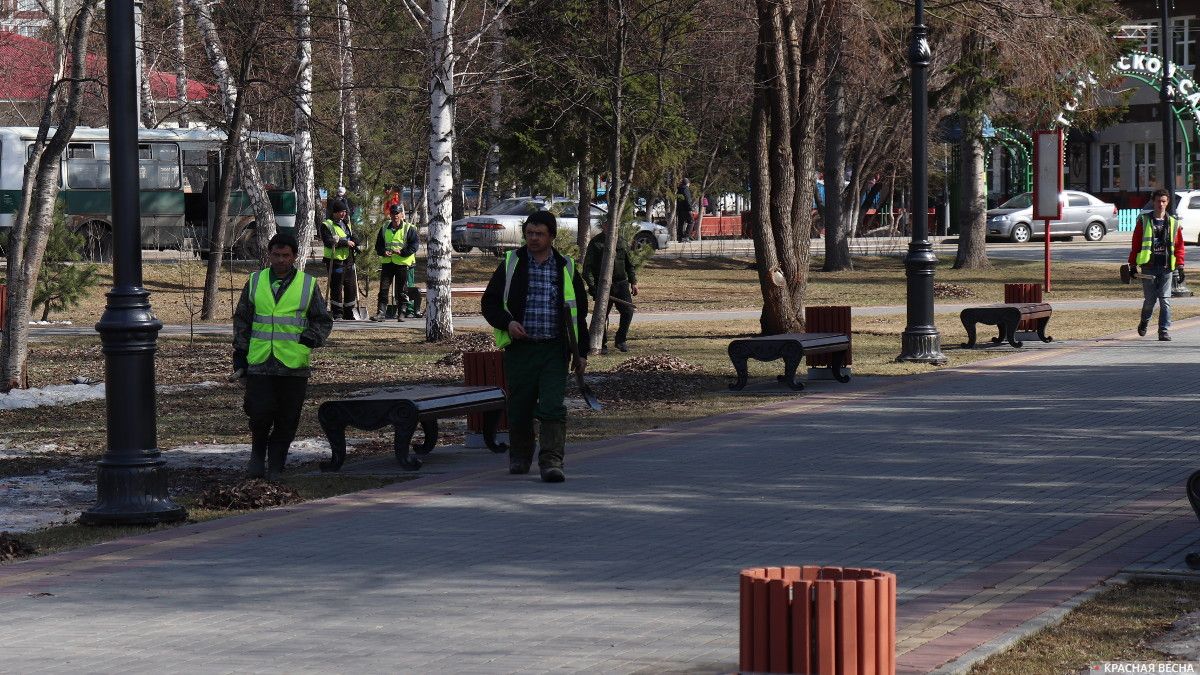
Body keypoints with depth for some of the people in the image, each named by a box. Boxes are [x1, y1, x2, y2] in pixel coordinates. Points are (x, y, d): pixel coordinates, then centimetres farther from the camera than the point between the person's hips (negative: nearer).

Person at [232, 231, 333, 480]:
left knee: (287, 419, 2)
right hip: (259, 363, 0)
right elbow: (241, 320, 15)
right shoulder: (255, 282, 9)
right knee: (260, 412, -7)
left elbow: (323, 320, 12)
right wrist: (240, 353, 9)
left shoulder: (309, 285, 6)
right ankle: (258, 454, 18)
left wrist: (310, 339, -5)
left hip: (294, 365, 0)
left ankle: (275, 466, 15)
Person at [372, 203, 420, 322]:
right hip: (387, 262, 3)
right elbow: (378, 245, 16)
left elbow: (415, 244, -7)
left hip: (402, 263, -3)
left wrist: (402, 252, -18)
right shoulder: (384, 229, 12)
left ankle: (401, 313, 11)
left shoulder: (409, 229, -2)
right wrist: (383, 252, -6)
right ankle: (381, 312, -4)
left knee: (402, 291, 3)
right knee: (383, 289, -3)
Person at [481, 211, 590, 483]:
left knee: (553, 407, -13)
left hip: (554, 351, 0)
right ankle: (520, 457, 27)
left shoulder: (566, 267, 9)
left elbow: (579, 312, 16)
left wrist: (582, 352, 12)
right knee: (519, 408, 7)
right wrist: (507, 322, -12)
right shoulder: (511, 264, 6)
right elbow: (489, 303, 8)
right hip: (519, 349, 0)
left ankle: (551, 461, -16)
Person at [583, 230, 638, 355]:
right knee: (602, 315, 0)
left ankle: (621, 340, 11)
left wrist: (633, 282, 11)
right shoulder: (595, 243, -1)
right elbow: (587, 267, -5)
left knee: (628, 311, -7)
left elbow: (629, 265, 21)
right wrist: (592, 286, -15)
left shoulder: (621, 242, 14)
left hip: (621, 284, 4)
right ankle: (602, 345, 14)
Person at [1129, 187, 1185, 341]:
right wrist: (1132, 265, 2)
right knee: (1150, 299, 4)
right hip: (1149, 267, -1)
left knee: (1165, 300, -5)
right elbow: (1135, 244, 5)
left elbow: (1179, 246, 10)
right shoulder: (1144, 221, 4)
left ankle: (1164, 331, -2)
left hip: (1166, 268, 1)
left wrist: (1180, 266, 4)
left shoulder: (1173, 223, 9)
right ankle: (1144, 323, 32)